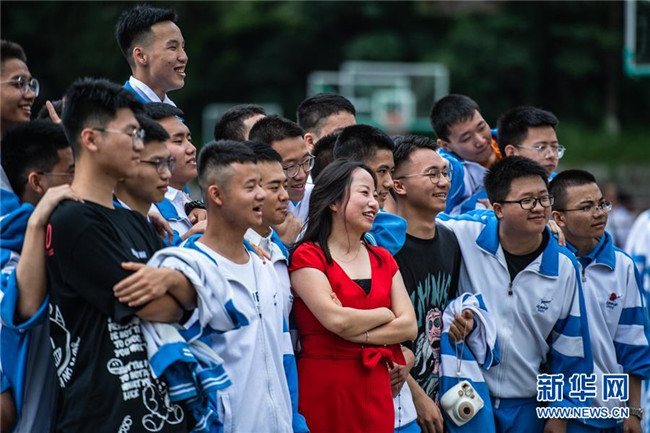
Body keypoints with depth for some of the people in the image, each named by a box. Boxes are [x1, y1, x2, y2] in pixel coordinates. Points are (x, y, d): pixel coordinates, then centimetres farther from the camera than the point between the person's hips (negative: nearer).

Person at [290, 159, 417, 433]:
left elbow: (409, 326, 4)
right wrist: (384, 314, -1)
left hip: (376, 388, 5)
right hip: (325, 388, -5)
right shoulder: (308, 257, -4)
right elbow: (336, 319, -17)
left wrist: (357, 333, -10)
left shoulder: (382, 260, 14)